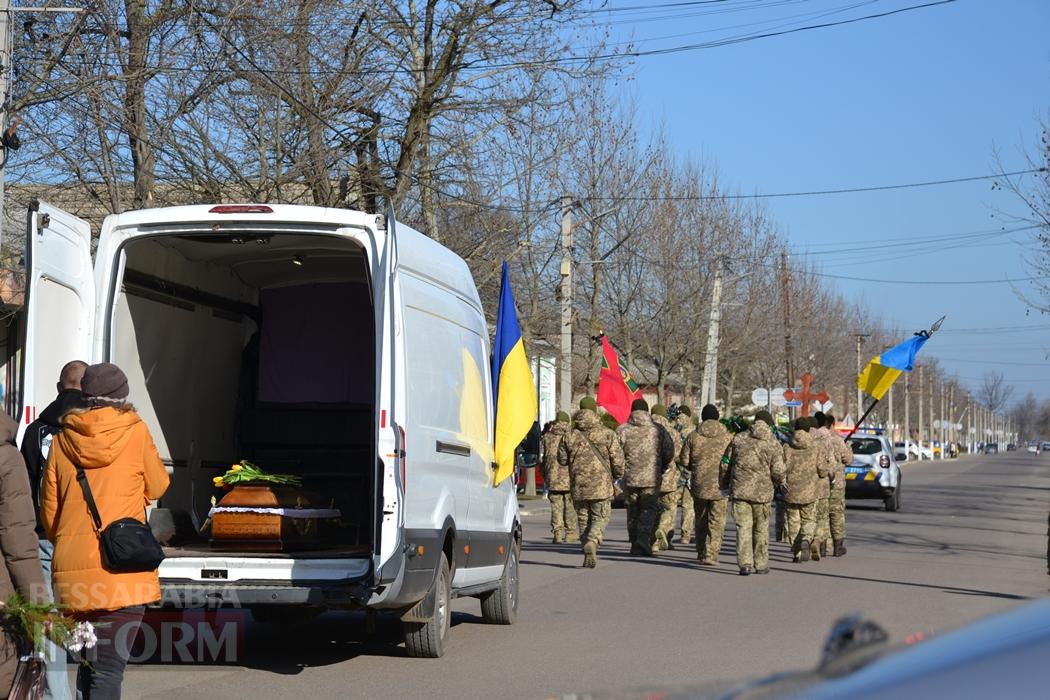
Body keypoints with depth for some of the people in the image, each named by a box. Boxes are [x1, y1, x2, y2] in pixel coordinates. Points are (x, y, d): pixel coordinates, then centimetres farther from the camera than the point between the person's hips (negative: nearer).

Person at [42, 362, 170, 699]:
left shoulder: (62, 440, 8)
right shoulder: (135, 432, -1)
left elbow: (49, 513, 14)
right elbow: (157, 487, 13)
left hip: (71, 571, 4)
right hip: (123, 570, -4)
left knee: (89, 662, 19)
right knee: (108, 668, -8)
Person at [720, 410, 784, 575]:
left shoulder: (739, 439, 5)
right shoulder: (773, 444, -1)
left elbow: (725, 464, 9)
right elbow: (778, 472, -5)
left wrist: (724, 484, 22)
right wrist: (781, 482, 18)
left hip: (739, 489, 1)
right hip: (762, 492, 0)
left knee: (743, 527, -1)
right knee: (761, 529, 12)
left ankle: (745, 563, -12)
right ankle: (761, 564, 17)